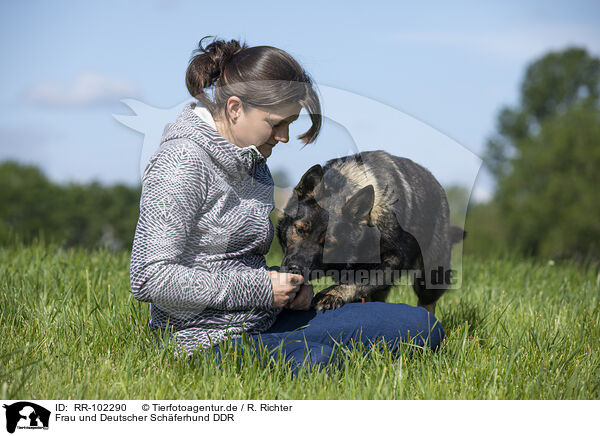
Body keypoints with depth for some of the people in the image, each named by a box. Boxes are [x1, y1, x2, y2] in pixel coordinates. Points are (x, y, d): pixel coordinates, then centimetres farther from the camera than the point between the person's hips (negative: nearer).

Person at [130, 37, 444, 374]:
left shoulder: (253, 160, 14)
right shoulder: (182, 162, -13)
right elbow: (150, 278, -20)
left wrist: (288, 284, 3)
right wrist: (260, 288, -17)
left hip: (266, 321, 8)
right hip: (212, 339, -8)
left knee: (421, 326, -5)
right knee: (316, 360, -39)